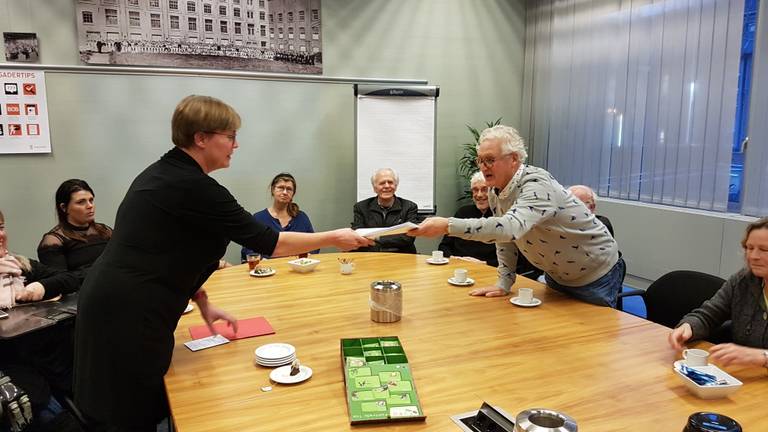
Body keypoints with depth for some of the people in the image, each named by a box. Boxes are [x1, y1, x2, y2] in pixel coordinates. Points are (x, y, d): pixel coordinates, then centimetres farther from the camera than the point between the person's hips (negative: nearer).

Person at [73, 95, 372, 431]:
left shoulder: (164, 173, 10)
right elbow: (267, 242, -16)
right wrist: (334, 238, -6)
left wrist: (203, 304, 14)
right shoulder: (193, 187, -19)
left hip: (116, 303, 9)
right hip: (128, 315, -9)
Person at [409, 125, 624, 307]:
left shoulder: (538, 186, -33)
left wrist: (447, 225, -55)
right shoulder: (496, 191, -8)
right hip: (557, 275, 7)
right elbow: (505, 239, 3)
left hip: (595, 276, -7)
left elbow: (510, 228, -50)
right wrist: (503, 284, -4)